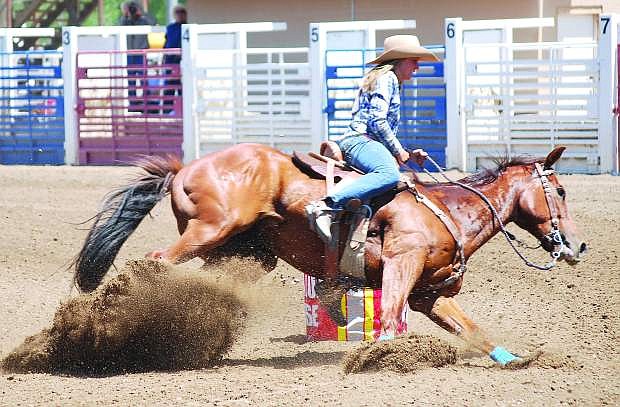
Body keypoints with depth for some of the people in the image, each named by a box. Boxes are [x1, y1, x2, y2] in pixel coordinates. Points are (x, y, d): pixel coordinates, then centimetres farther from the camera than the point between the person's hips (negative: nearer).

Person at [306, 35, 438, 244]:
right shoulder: (386, 78, -1)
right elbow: (377, 121, -12)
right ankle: (326, 206, -48)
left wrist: (408, 155, 25)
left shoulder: (393, 83, 32)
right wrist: (398, 151, -4)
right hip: (360, 141, -11)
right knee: (389, 174, -39)